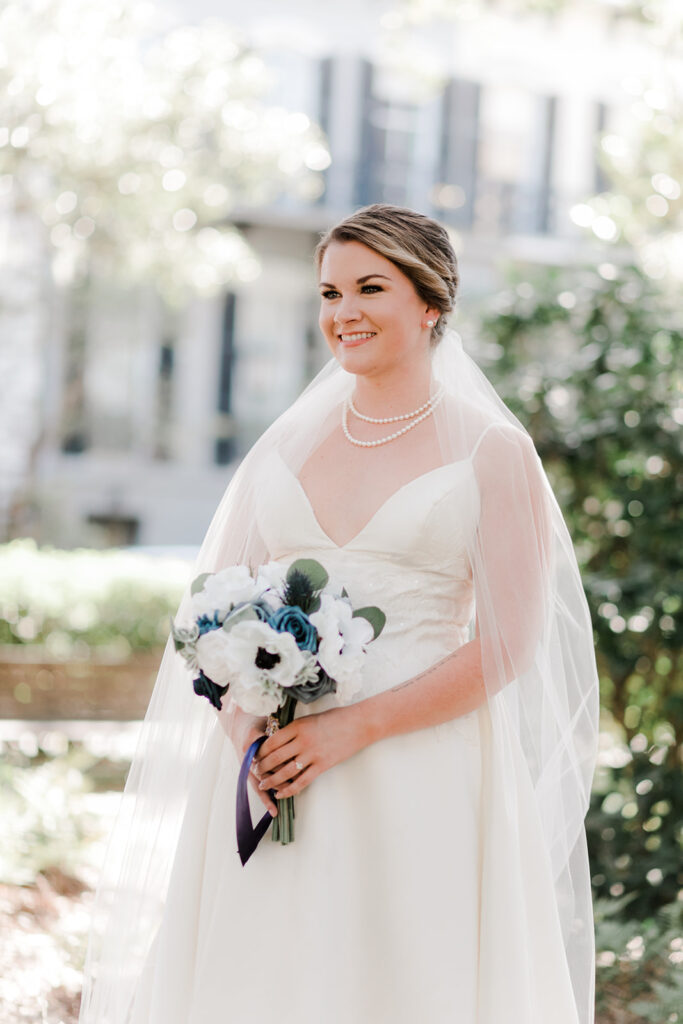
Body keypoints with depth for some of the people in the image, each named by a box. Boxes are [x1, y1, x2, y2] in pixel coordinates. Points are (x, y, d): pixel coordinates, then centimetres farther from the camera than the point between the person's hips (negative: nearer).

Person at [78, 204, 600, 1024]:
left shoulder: (493, 454, -1)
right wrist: (245, 730, -9)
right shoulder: (287, 444, 12)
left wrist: (353, 727, -15)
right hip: (273, 770, 4)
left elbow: (509, 644, -7)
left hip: (422, 784, -3)